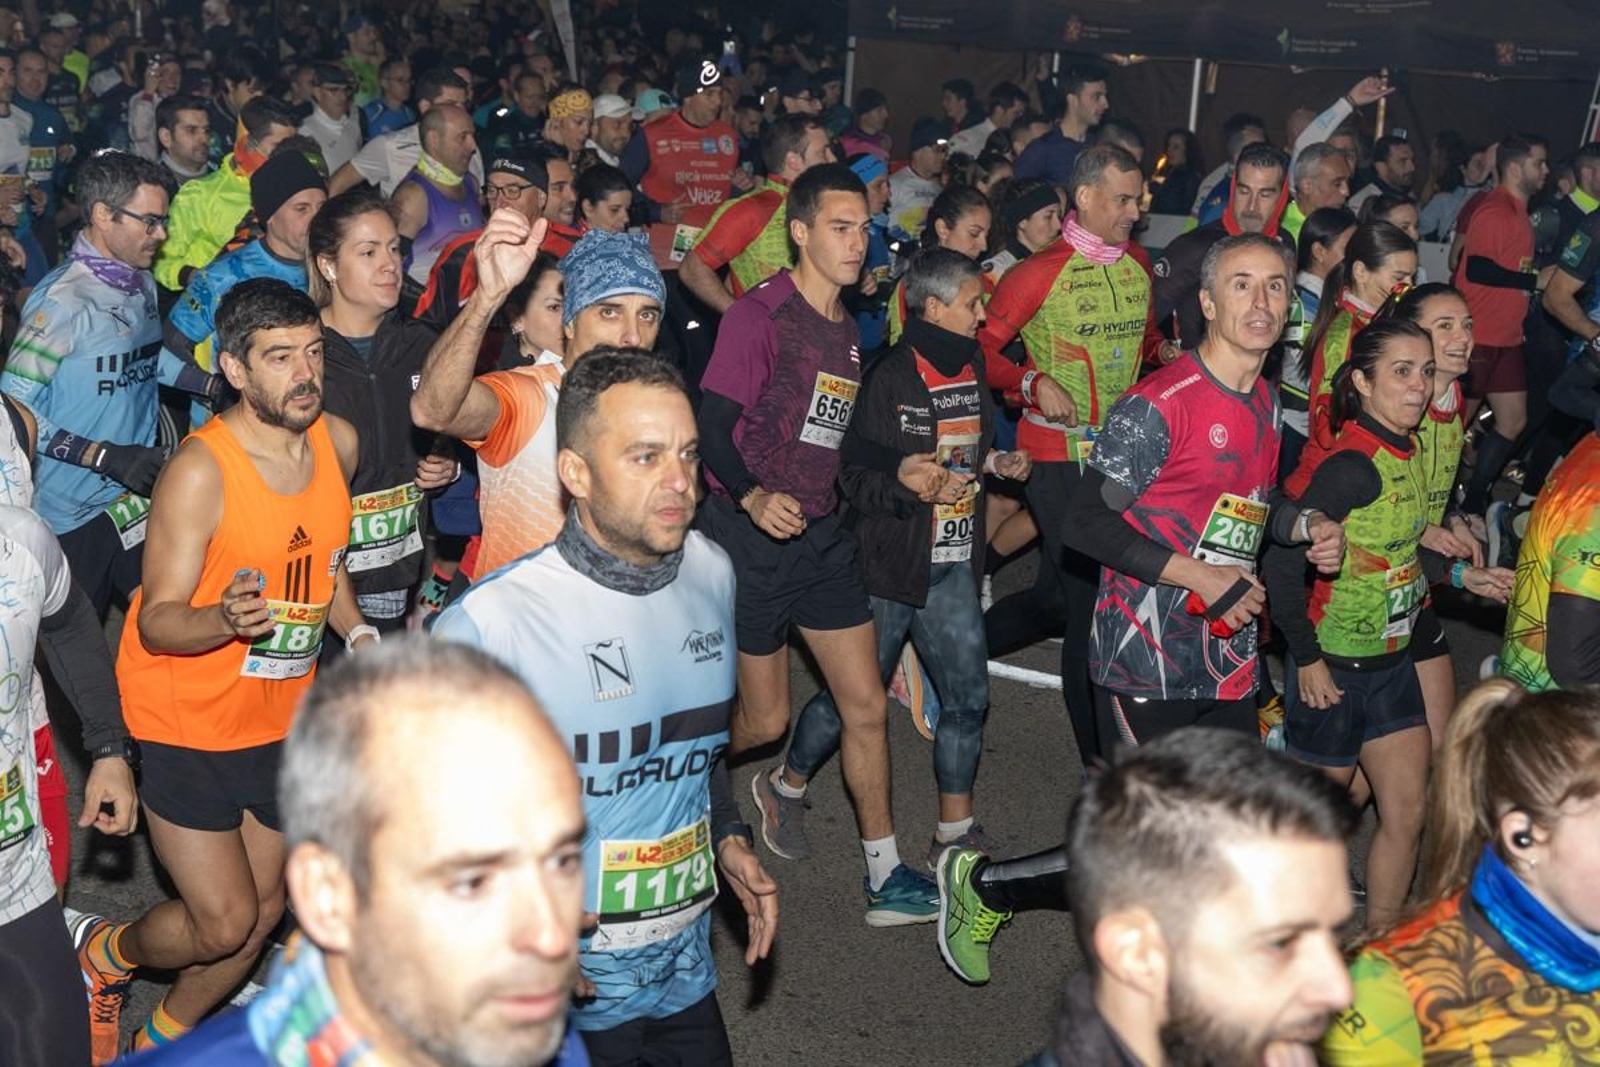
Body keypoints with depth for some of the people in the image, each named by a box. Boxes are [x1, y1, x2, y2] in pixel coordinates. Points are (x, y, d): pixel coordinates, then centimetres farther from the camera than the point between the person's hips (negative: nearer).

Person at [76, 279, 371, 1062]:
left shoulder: (338, 441, -4)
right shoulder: (201, 469, -23)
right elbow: (156, 620, -21)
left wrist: (358, 631, -2)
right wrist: (228, 621, -41)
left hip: (282, 716, 6)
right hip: (189, 722, -6)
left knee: (263, 911, 16)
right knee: (223, 923, -4)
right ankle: (102, 954, 30)